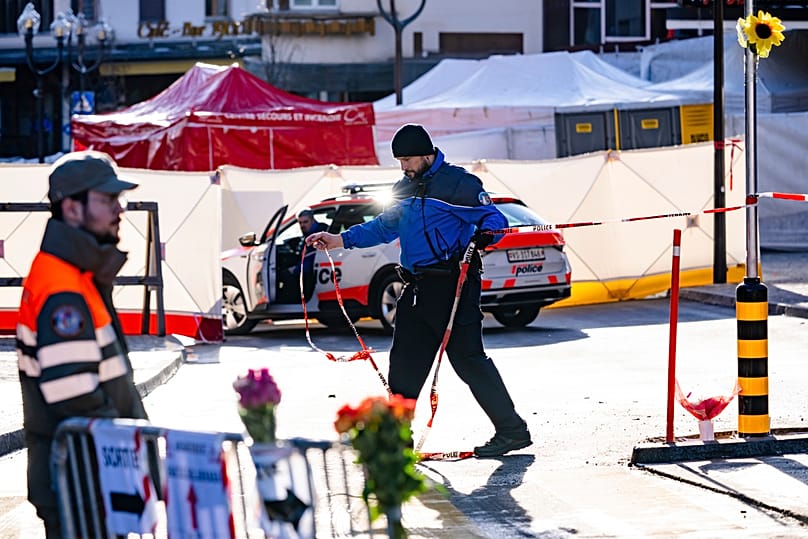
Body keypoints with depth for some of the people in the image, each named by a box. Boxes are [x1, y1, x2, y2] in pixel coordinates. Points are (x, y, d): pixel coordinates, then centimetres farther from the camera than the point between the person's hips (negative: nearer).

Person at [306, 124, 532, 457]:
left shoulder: (458, 183, -8)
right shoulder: (403, 189, 17)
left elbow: (494, 219, -9)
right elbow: (384, 227, 28)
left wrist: (483, 236, -30)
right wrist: (341, 240, 20)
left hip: (453, 283, -8)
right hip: (417, 288, 8)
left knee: (468, 358, -10)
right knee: (405, 361, 8)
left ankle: (513, 431, -4)